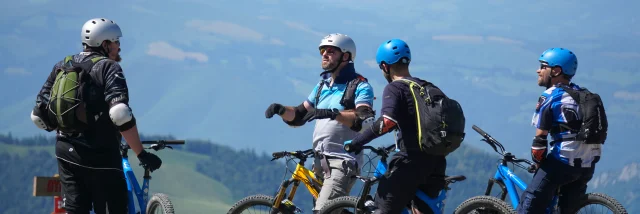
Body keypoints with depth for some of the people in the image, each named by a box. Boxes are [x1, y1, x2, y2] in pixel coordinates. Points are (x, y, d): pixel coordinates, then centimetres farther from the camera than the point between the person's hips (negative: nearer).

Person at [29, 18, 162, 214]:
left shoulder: (62, 67, 10)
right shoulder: (109, 68, -10)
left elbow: (38, 115, 11)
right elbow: (120, 115, -24)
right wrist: (141, 154, -20)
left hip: (66, 153, 6)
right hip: (100, 154, -6)